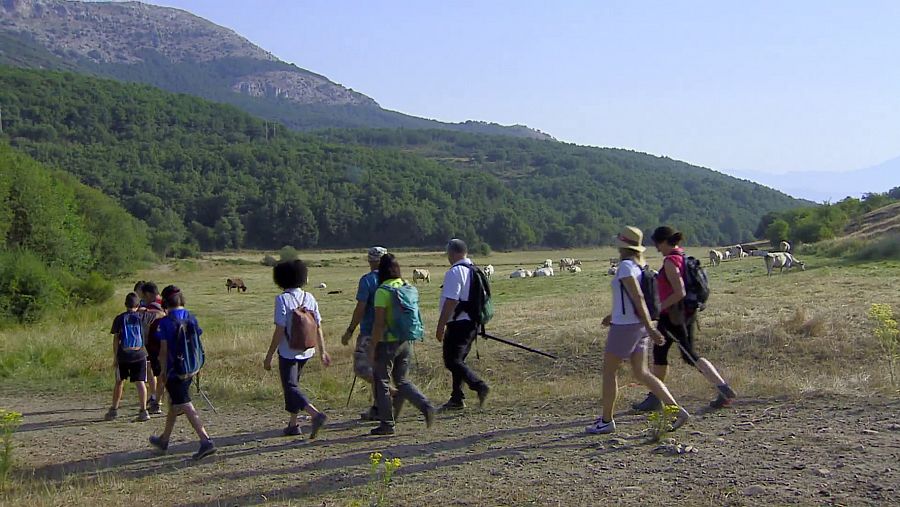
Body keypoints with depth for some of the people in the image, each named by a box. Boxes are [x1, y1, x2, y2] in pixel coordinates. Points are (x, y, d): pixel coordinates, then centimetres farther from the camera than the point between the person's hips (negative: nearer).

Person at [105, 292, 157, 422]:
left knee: (119, 382, 15)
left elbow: (115, 339, -1)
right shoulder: (142, 316, -1)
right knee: (140, 382, -1)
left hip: (123, 355, 1)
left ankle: (114, 410, 25)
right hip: (139, 354, -1)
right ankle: (143, 410, -8)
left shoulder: (119, 318, 0)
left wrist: (115, 357, 3)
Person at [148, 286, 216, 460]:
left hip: (174, 370, -7)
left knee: (186, 406, -8)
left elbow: (164, 349, -11)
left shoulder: (165, 322, -12)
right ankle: (164, 440, 35)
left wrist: (163, 370, 0)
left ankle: (206, 440, -19)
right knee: (174, 403, 21)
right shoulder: (191, 318, 5)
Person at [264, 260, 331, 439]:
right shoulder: (309, 298, 3)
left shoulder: (282, 299, -14)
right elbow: (318, 327, 4)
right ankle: (293, 424, 23)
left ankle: (316, 414, -24)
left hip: (288, 352, -6)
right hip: (306, 351, 6)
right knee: (292, 384, 20)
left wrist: (269, 356, -11)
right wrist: (322, 351, 12)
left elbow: (279, 331, -17)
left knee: (291, 388, -4)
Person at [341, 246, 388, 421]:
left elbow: (360, 308, -15)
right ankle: (377, 409, 14)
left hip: (369, 332, -7)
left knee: (362, 368, -4)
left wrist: (350, 331, -8)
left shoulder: (367, 280, -11)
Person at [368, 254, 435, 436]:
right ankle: (425, 406, -3)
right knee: (402, 380, 17)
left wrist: (372, 347, -10)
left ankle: (387, 424, 11)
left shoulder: (382, 291, -14)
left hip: (387, 343, -6)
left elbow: (379, 323, -16)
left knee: (382, 382, 7)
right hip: (405, 341, 6)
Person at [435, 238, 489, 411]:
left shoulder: (455, 272, -16)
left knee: (452, 361, -6)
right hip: (472, 323, 9)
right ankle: (457, 399, 19)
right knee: (458, 360, 16)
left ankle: (479, 386, -17)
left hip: (459, 324, -9)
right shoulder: (475, 271, 13)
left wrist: (440, 327, -18)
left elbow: (450, 302, -21)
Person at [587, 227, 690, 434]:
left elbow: (638, 297, -23)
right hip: (638, 325, 9)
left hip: (625, 326, -9)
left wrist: (650, 327, -26)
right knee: (641, 373, 9)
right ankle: (677, 410, 1)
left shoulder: (625, 266, -16)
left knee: (608, 371, 5)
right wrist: (613, 314, 29)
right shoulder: (639, 265, 11)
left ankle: (606, 421, 12)